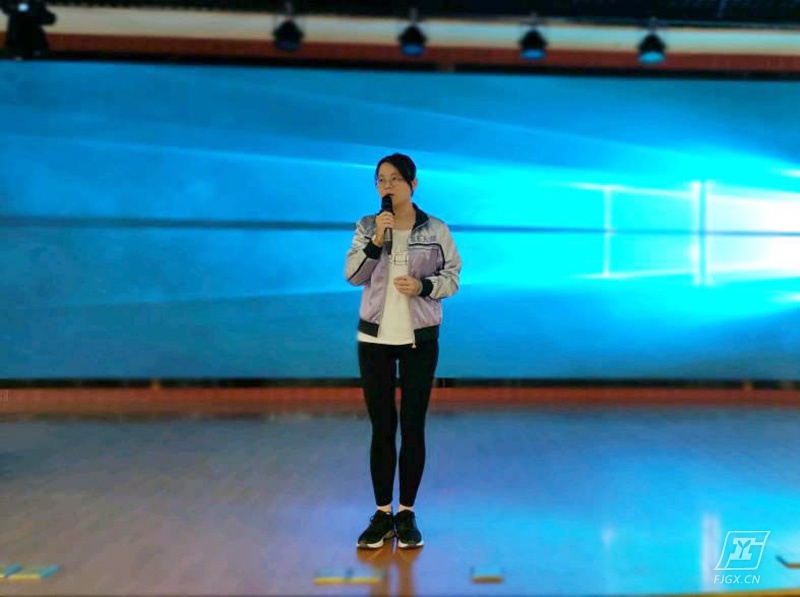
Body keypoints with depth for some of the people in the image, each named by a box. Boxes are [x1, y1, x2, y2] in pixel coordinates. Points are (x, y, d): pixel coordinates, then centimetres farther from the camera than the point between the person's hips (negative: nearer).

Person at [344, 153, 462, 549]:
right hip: (375, 338, 1)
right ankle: (382, 513, 14)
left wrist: (422, 286, -16)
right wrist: (377, 240, -20)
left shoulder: (436, 230, -1)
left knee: (413, 426, 3)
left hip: (420, 339, -1)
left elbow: (452, 277, 2)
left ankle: (407, 514, 14)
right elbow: (352, 276, -7)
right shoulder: (366, 227, 2)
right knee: (381, 427, 4)